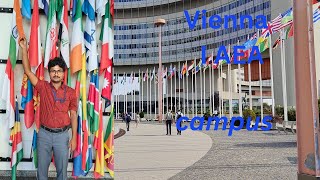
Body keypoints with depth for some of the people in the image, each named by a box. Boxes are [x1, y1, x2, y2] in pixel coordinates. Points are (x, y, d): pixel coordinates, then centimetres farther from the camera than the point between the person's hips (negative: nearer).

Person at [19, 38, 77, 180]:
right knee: (42, 168, 10)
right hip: (44, 133, 1)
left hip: (62, 134, -1)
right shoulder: (43, 87, 1)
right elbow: (27, 71, -3)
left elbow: (73, 116, 1)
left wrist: (74, 138, -3)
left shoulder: (70, 92, -1)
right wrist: (24, 48, -8)